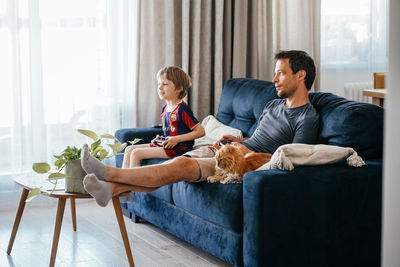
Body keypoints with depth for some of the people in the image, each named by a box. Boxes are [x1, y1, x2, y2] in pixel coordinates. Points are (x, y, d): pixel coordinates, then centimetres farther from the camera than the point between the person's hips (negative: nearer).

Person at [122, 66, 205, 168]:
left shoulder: (182, 109, -17)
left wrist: (176, 139, -21)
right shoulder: (165, 108, 11)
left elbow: (200, 131, -19)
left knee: (136, 153, -16)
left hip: (178, 149, -9)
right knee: (129, 149, 7)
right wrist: (160, 139, 5)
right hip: (165, 145, 9)